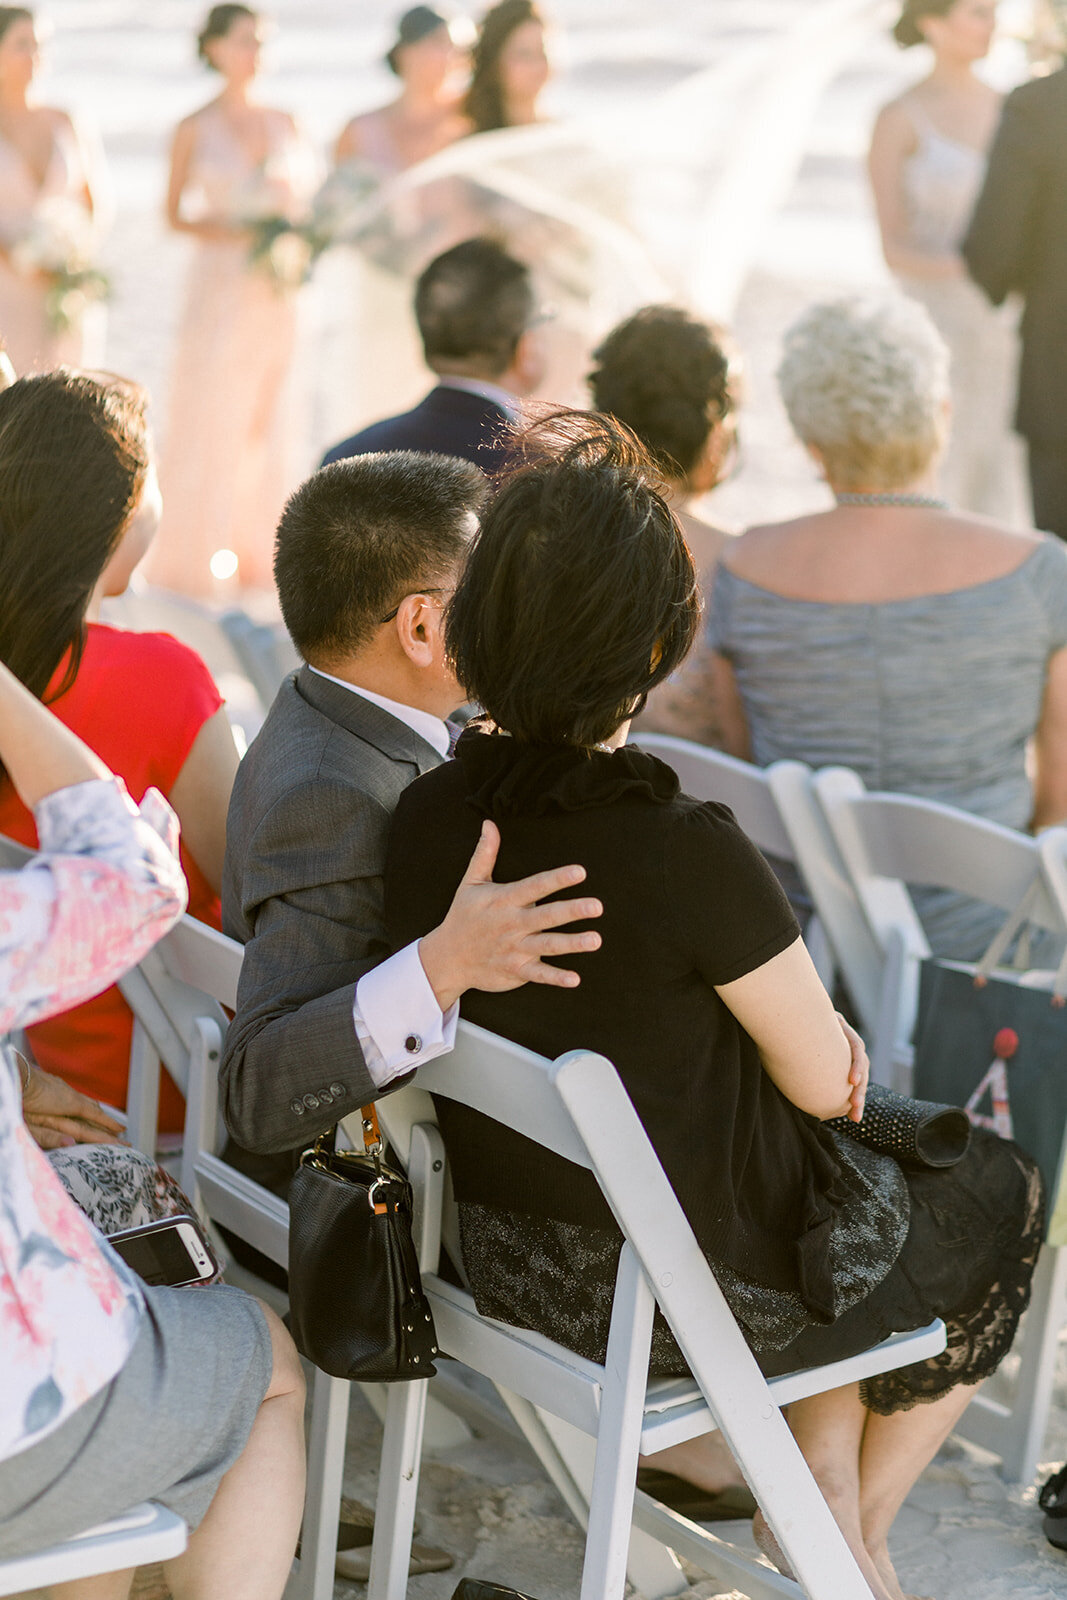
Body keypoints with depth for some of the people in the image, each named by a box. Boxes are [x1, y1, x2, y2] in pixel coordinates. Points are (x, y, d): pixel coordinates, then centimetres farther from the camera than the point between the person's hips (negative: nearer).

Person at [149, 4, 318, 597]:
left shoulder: (286, 124, 10)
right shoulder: (196, 130, 0)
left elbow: (307, 198, 15)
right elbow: (177, 214, 2)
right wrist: (233, 233, -13)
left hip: (278, 291, 4)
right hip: (220, 286, -3)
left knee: (269, 416, 6)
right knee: (211, 414, -4)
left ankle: (260, 556, 15)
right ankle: (194, 560, 4)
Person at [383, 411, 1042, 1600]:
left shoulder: (427, 816, -10)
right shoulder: (684, 852, -31)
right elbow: (822, 1081, -16)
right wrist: (817, 1028, 6)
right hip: (696, 1292, -6)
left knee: (879, 1165, 31)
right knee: (1000, 1193, 24)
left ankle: (819, 1485, 34)